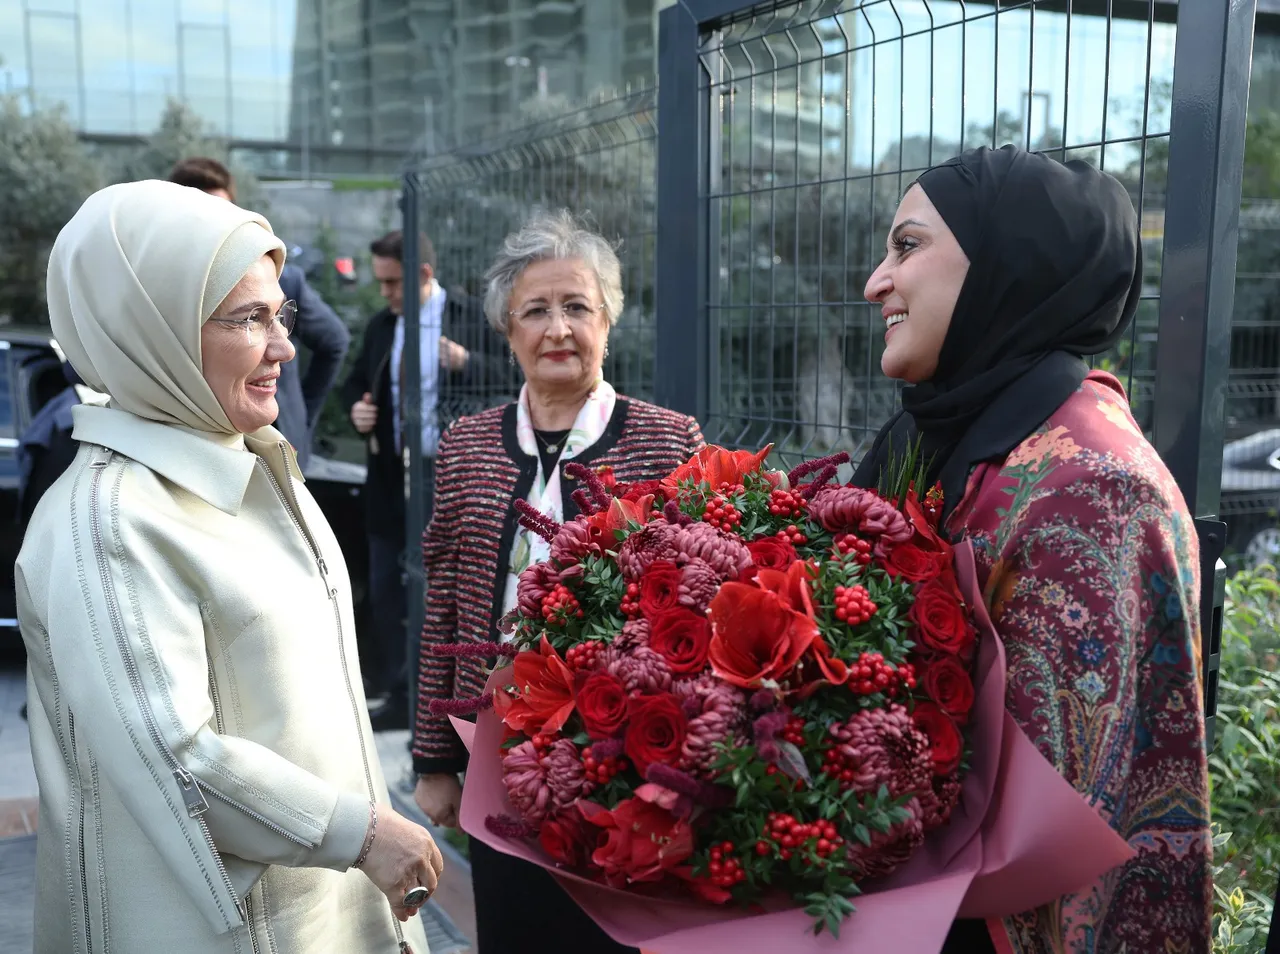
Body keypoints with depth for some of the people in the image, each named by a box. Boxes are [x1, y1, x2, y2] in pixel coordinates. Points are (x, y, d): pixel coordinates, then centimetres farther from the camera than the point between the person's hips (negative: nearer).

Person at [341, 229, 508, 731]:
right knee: (385, 591, 9)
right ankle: (400, 698, 23)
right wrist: (357, 407, -1)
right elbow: (357, 381, 20)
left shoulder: (470, 316, -5)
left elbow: (504, 371, -11)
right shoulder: (380, 325, 11)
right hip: (391, 477, 6)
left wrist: (466, 361, -29)